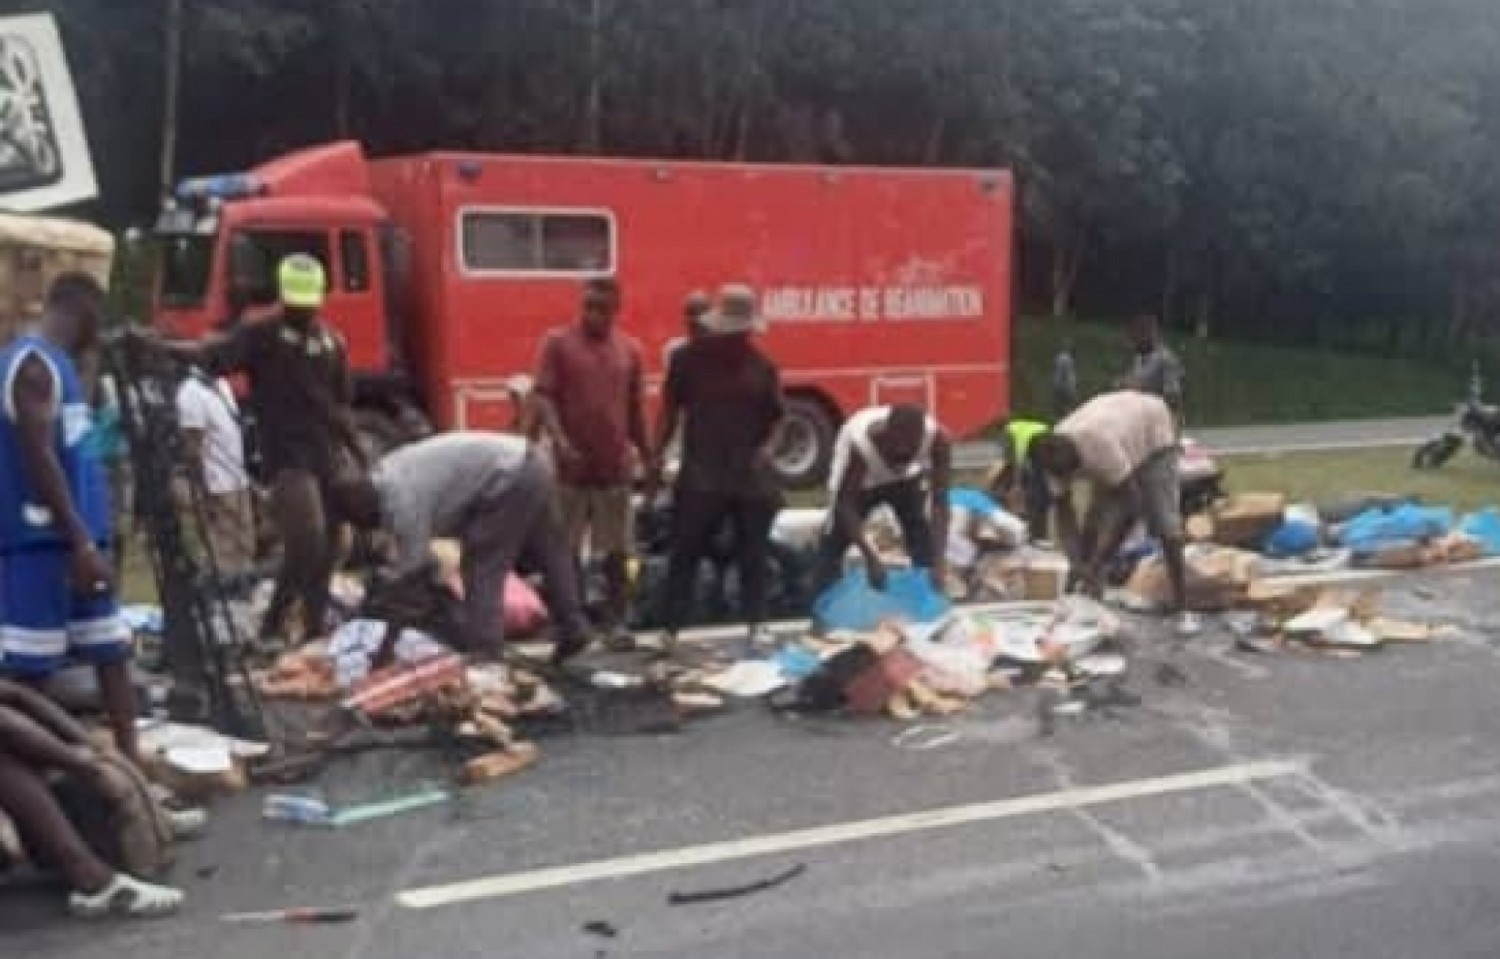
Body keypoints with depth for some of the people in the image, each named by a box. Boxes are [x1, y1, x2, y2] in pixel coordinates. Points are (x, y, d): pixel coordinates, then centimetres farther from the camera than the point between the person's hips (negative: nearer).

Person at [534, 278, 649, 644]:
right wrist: (560, 439, -22)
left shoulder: (630, 350, 8)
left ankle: (616, 621, 14)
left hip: (616, 468, 2)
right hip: (572, 467, -2)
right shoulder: (558, 342, -1)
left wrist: (647, 457, 14)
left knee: (617, 551, 6)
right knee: (566, 549, 6)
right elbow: (543, 396, -7)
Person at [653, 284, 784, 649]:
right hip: (701, 474, -2)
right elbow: (671, 408, 3)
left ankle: (757, 623, 19)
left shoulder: (762, 366, 5)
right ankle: (671, 628, 5)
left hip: (751, 474, 2)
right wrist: (658, 454, -4)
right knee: (685, 551, -1)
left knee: (754, 552, 8)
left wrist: (768, 448, -7)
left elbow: (775, 416, 12)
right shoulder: (689, 358, 0)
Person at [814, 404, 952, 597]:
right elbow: (845, 504, -34)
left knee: (926, 544, -6)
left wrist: (939, 560, -39)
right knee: (834, 540, -2)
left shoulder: (937, 438, -39)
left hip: (908, 479, 2)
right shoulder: (859, 442, -45)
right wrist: (870, 557, -40)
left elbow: (940, 500, -32)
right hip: (859, 481, -2)